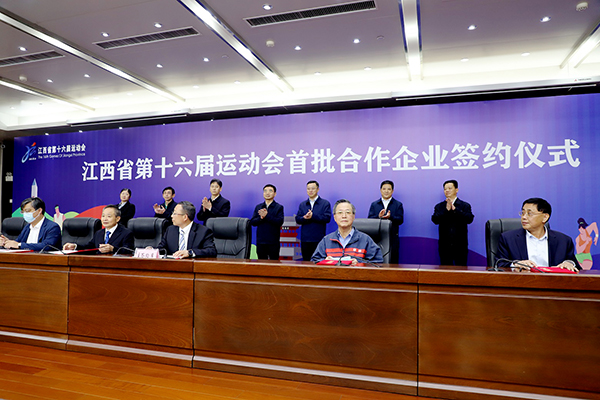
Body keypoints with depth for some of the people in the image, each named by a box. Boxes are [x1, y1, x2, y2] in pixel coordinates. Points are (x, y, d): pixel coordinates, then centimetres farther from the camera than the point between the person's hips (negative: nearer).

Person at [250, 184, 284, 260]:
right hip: (260, 241, 3)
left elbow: (280, 222, -13)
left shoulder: (279, 207, 0)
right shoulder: (258, 207, 12)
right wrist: (261, 217, -15)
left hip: (273, 242, -3)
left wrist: (267, 216, -20)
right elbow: (252, 222, 3)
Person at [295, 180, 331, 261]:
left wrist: (312, 216, -17)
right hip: (305, 239, 4)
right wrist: (305, 218, -17)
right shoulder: (302, 204, 15)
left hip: (318, 239, -4)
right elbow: (297, 219, 5)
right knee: (306, 261, 7)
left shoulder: (325, 203, 4)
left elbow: (327, 218, -9)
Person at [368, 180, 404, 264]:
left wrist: (390, 217, -23)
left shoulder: (398, 205, 10)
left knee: (392, 262, -2)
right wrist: (378, 216, -18)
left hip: (392, 238, -1)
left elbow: (400, 220, -3)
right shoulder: (374, 204, 14)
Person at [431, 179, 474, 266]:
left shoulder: (465, 206, 5)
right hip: (444, 246, 1)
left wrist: (455, 209, -18)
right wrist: (446, 209, -18)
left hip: (460, 246, -1)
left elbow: (469, 219, -12)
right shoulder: (439, 206, 9)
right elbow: (435, 220, -7)